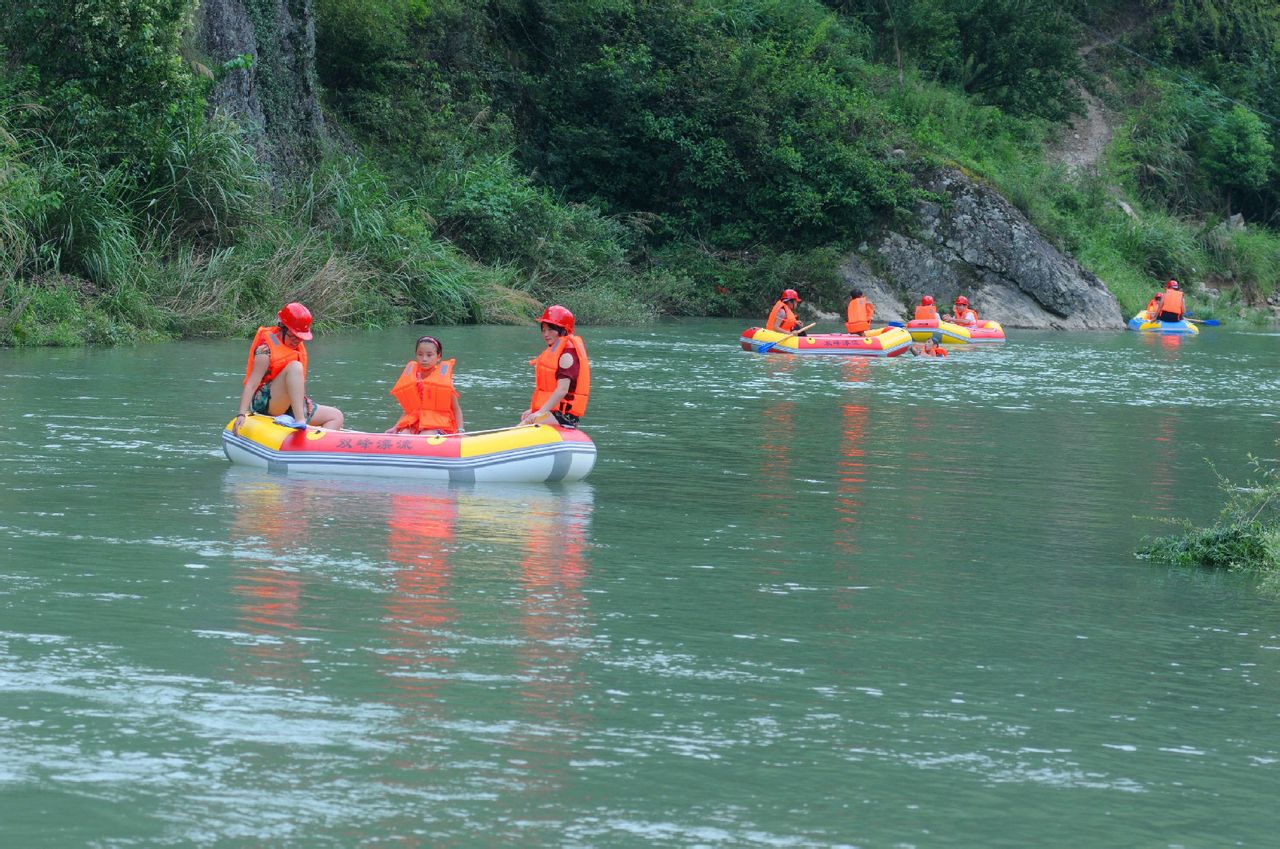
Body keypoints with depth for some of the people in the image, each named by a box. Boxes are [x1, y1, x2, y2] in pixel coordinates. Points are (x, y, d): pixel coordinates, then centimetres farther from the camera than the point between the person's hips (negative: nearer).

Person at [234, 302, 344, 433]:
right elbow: (252, 384, -17)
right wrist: (241, 415, -25)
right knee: (295, 366, -32)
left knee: (336, 416, 1)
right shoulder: (266, 348, -11)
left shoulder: (298, 347, 13)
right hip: (264, 402, -9)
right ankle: (299, 422, -47)